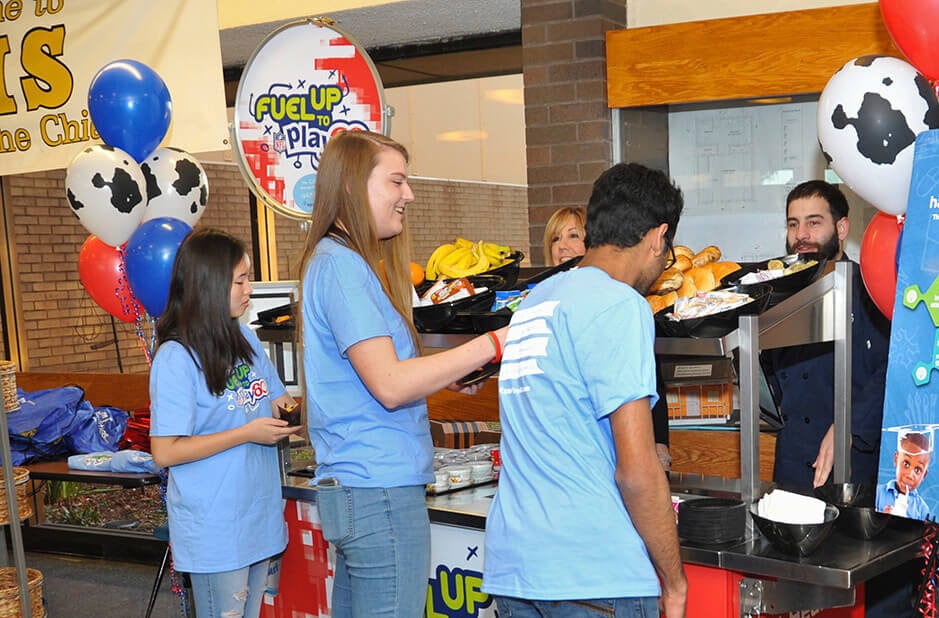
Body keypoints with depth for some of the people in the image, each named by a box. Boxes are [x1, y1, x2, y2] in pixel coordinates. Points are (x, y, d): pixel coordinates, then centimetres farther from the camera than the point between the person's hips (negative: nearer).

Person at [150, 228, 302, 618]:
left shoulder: (245, 339, 5)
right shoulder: (176, 359, -17)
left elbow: (276, 403, 18)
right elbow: (165, 452, -18)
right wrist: (247, 434, -19)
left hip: (259, 515, 7)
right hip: (214, 530, -7)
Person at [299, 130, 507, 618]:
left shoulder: (340, 261, 16)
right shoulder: (341, 265, -14)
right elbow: (390, 386, -20)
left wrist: (449, 376, 10)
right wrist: (491, 344, -17)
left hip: (349, 487, 10)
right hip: (381, 489, -10)